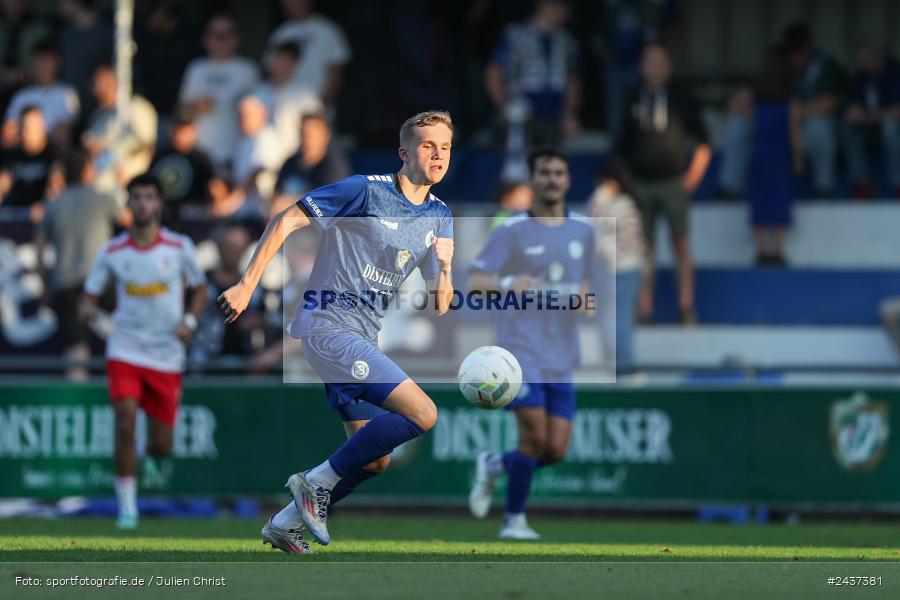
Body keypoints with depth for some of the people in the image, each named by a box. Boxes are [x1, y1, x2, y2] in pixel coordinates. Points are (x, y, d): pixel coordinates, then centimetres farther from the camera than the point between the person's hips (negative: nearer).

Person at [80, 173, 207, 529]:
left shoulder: (180, 247, -2)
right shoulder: (112, 252, -1)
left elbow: (199, 289, 9)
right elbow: (90, 294, 5)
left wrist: (189, 320, -9)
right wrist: (88, 308, -19)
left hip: (167, 356, 1)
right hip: (125, 350, -1)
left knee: (161, 444, 4)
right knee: (125, 426, -18)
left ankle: (153, 459, 43)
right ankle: (126, 506, -7)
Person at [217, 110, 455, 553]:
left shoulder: (439, 216, 11)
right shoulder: (367, 191, -10)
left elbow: (438, 304, 8)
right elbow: (285, 221, -9)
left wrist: (444, 269, -14)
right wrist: (246, 285, -15)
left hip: (363, 340, 9)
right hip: (328, 326, -9)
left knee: (375, 460, 10)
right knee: (422, 413, -21)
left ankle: (285, 524, 24)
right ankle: (319, 481, -9)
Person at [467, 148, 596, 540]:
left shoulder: (583, 231, 13)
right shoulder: (511, 231, -2)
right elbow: (475, 283, -7)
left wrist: (584, 298, 1)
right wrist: (508, 284, -28)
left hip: (561, 358, 5)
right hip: (520, 350, -5)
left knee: (556, 450, -2)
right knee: (535, 437, -16)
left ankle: (494, 465, 27)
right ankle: (514, 519, 1)